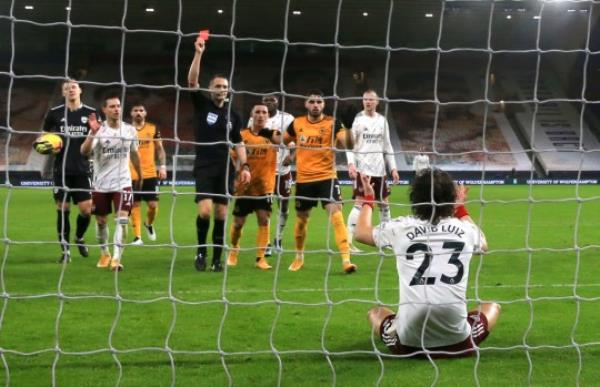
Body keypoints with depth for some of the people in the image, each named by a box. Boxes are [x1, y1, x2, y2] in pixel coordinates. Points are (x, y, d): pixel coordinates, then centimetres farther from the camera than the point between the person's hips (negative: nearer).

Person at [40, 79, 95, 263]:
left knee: (87, 209, -4)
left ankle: (79, 238, 25)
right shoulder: (55, 113, 3)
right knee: (63, 209, 0)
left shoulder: (90, 113, 3)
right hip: (61, 169, 0)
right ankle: (65, 249, 11)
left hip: (82, 169, 1)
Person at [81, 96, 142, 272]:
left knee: (122, 219, -16)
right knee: (101, 221, 10)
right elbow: (84, 151, -24)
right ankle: (104, 254, 31)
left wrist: (140, 176, 23)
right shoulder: (98, 130, -9)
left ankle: (116, 258, -19)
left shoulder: (130, 130, 0)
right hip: (101, 184, 0)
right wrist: (92, 133, -39)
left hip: (123, 183, 0)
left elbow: (134, 154, 16)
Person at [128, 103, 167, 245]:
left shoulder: (153, 129, 4)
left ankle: (149, 224, 29)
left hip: (150, 173, 1)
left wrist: (163, 166, 1)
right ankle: (137, 237, 6)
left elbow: (160, 149, 9)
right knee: (135, 205, 1)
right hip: (132, 174, -1)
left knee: (153, 204, -2)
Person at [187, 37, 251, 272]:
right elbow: (192, 81, -12)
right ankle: (201, 251, 5)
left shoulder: (233, 115, 11)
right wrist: (198, 53, -20)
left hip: (225, 168, 3)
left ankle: (217, 258, 9)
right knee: (204, 210, -16)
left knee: (221, 214, 2)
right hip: (204, 167, -3)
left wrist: (244, 166, 3)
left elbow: (238, 143, 15)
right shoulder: (202, 105, 2)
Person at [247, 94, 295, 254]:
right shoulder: (254, 120, 3)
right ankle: (266, 244, 5)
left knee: (284, 206, 8)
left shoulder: (288, 119, 0)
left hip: (282, 168, 0)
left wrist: (291, 155, -14)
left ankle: (278, 238, 28)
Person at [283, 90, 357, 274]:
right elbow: (282, 141, 20)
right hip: (303, 179, 3)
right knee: (301, 219, 14)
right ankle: (299, 257, 37)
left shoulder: (332, 123, -6)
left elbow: (348, 145, -19)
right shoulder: (297, 124, 2)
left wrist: (347, 127, -32)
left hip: (327, 177, -3)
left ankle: (346, 259, -20)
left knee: (336, 214, -18)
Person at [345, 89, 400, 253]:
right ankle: (348, 241, -12)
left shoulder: (382, 120, 11)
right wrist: (351, 163, -21)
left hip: (379, 169, 5)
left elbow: (387, 146, 15)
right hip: (362, 168, -5)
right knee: (359, 203, -12)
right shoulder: (357, 119, -3)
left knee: (384, 203, 12)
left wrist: (393, 168, 10)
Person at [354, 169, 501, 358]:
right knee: (492, 307, 29)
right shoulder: (465, 229, 5)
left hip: (408, 343, 0)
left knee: (375, 312, 32)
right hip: (457, 342, 0)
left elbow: (361, 232, 24)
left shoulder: (400, 228, 2)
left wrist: (368, 199, 40)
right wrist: (462, 209, 44)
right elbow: (483, 245, 33)